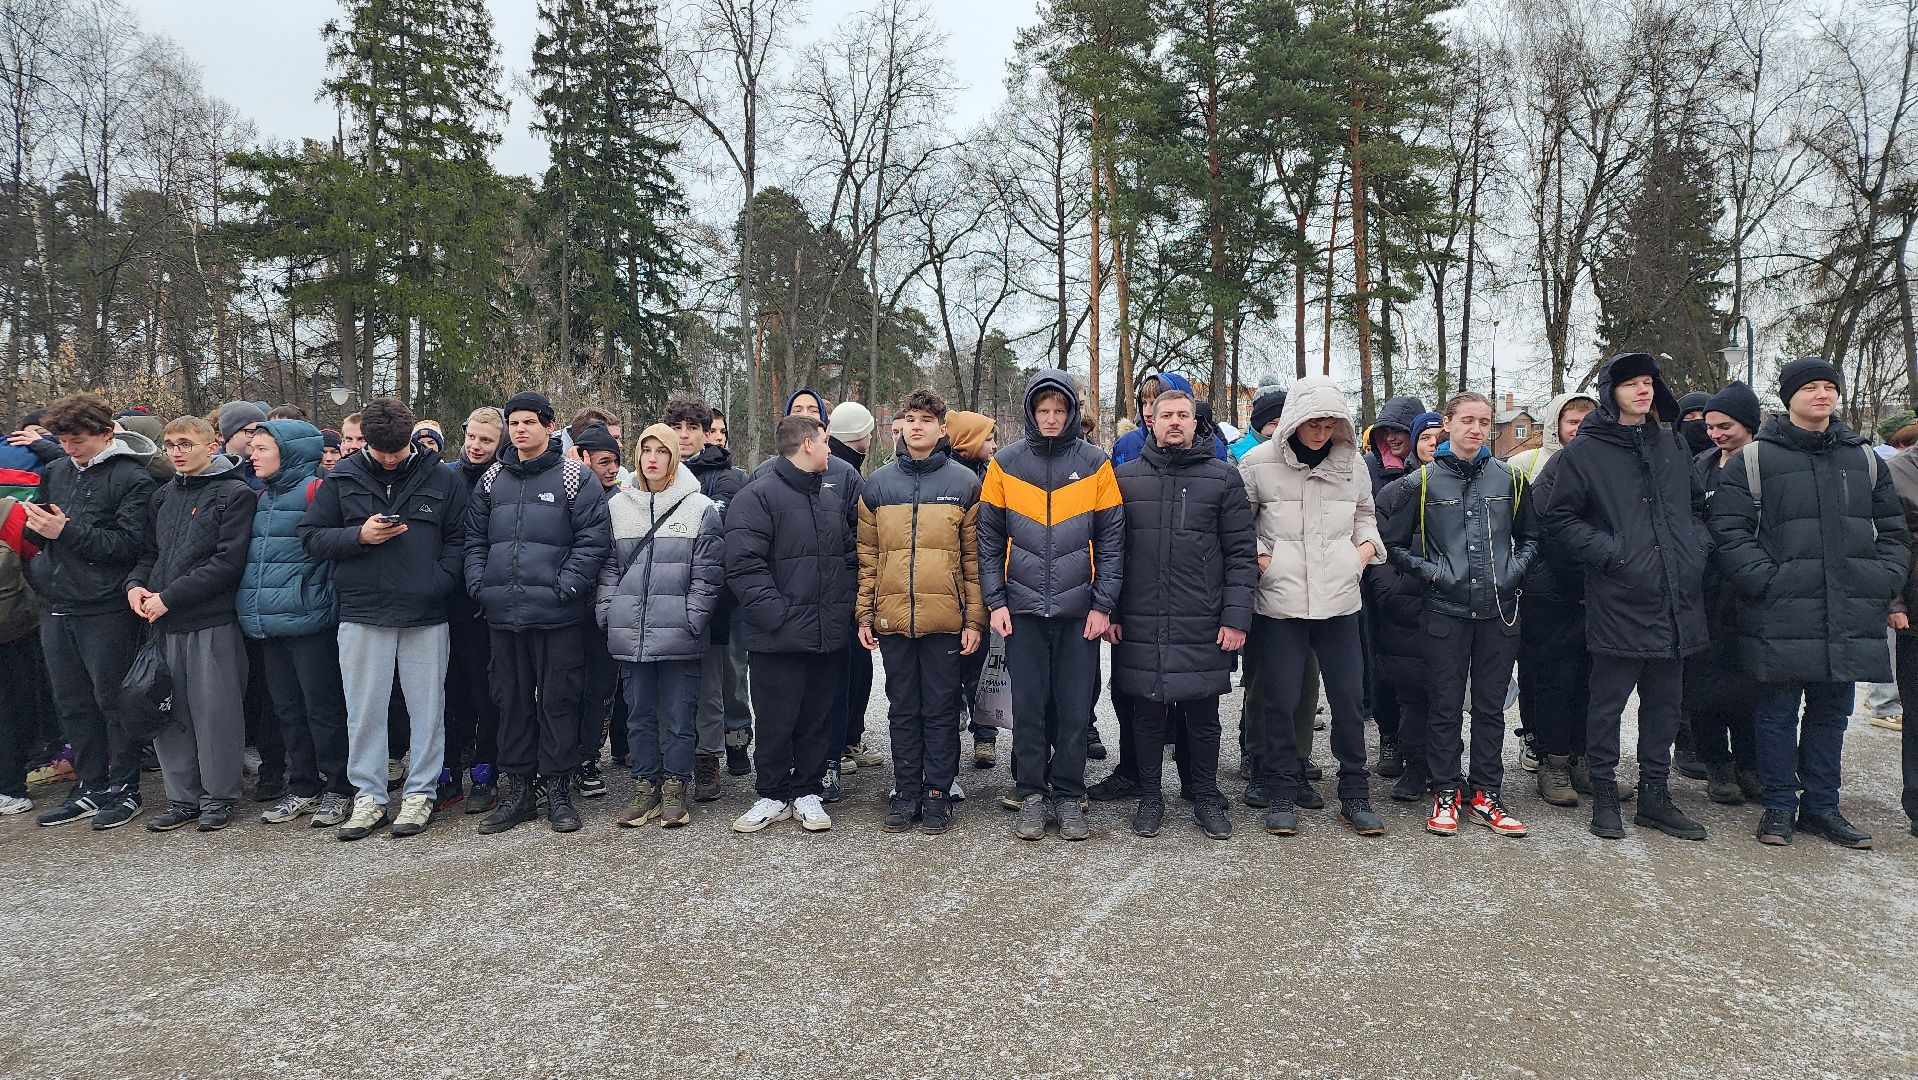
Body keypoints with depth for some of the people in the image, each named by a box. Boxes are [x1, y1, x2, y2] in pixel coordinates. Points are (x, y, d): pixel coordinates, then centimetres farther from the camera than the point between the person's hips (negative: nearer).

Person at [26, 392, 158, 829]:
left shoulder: (131, 478, -8)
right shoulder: (56, 471, 13)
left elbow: (130, 543, -16)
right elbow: (38, 535, 19)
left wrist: (66, 532, -18)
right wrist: (34, 527, -4)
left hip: (105, 611, -7)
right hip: (56, 607, 7)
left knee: (112, 701, 0)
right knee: (72, 703, 12)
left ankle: (124, 789, 11)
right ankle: (90, 788, 23)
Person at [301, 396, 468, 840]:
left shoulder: (441, 480, 3)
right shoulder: (342, 479, 5)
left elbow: (460, 538, 5)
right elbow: (311, 536, 7)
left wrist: (441, 580, -11)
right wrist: (359, 536, -10)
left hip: (426, 615, -1)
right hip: (362, 614, 1)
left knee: (427, 708, 5)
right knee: (364, 711, 7)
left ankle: (420, 793, 17)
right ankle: (368, 796, 19)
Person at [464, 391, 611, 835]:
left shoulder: (574, 478, -2)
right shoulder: (493, 480, 14)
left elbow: (593, 538, -8)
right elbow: (474, 539, 17)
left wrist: (566, 587, -15)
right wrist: (479, 584, 3)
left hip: (556, 614, -5)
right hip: (503, 614, 5)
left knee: (557, 700, 2)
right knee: (512, 700, 11)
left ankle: (558, 790, 12)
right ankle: (517, 790, 22)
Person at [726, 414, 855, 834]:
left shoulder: (833, 497, 16)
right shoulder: (757, 497, -8)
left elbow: (849, 555, 22)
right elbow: (744, 565, -15)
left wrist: (844, 607, 8)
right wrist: (777, 615, -20)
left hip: (829, 636, 6)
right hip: (779, 638, -6)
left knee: (818, 719, 12)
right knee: (775, 722, 4)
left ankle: (808, 792, 25)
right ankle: (774, 796, 19)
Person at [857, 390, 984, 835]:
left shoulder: (965, 483, 2)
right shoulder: (877, 485, 8)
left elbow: (975, 557, 0)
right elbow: (867, 556, 9)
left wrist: (974, 618, -4)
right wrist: (864, 614, 4)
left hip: (945, 619, -2)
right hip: (892, 619, 2)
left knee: (941, 710, 6)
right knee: (903, 709, 11)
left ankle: (938, 792, 17)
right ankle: (906, 791, 21)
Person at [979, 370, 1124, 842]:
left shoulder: (1095, 463, 2)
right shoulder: (1005, 463, 3)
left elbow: (1111, 539, 2)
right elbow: (989, 538, 4)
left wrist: (1103, 604, -4)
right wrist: (995, 601, -3)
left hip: (1079, 609, 0)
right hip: (1023, 608, 0)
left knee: (1076, 708, 5)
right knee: (1028, 706, 5)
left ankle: (1067, 794, 19)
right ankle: (1031, 793, 19)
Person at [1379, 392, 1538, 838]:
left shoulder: (1509, 478, 7)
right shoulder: (1421, 482, -1)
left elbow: (1530, 537, 17)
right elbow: (1391, 541, 4)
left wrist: (1515, 569, 1)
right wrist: (1428, 570, -7)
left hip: (1499, 610, 2)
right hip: (1446, 610, -2)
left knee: (1491, 705, 9)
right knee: (1445, 706, 4)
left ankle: (1486, 796, 20)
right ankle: (1444, 794, 16)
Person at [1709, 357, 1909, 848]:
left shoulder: (1864, 459, 14)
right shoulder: (1753, 460, -1)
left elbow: (1892, 529, 18)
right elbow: (1729, 530, -5)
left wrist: (1885, 583, 5)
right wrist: (1766, 581, -14)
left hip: (1849, 616, 4)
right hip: (1780, 617, -4)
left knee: (1831, 713, 12)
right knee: (1778, 713, 3)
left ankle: (1821, 805, 24)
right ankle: (1779, 806, 15)